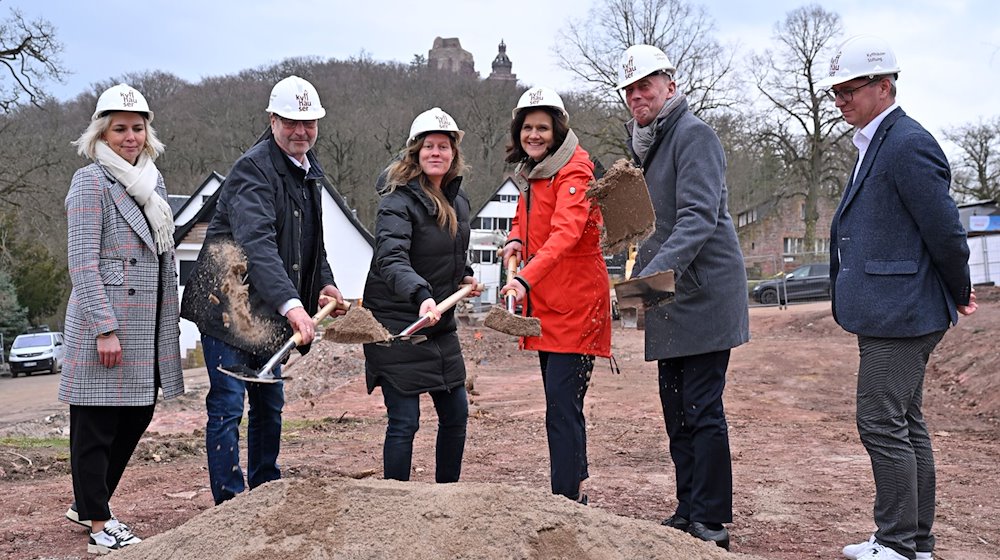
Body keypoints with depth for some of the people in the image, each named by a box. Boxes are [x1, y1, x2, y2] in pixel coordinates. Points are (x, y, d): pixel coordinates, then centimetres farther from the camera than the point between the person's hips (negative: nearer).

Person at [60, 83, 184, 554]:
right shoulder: (91, 182, -8)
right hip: (104, 324, -8)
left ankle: (87, 504, 31)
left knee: (137, 416, 14)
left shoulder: (152, 180, 14)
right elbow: (82, 263, -14)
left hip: (148, 327, 8)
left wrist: (169, 323, 16)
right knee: (95, 424, 3)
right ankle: (99, 524, 14)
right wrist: (106, 329, -19)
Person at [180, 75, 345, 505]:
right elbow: (257, 244, -33)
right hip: (227, 305, -9)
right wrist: (291, 304, -44)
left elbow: (311, 241, 24)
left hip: (268, 311, 9)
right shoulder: (253, 169, -18)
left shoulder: (308, 170, 12)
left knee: (269, 405, 16)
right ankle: (229, 504, 5)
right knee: (228, 405, -4)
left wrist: (325, 284, 6)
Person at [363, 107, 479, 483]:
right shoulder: (399, 202, -17)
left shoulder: (459, 201, 9)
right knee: (404, 421, -5)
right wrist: (421, 296, -49)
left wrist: (464, 275, 10)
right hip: (397, 324, -8)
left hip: (440, 325, 8)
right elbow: (391, 259, -34)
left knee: (456, 413, 14)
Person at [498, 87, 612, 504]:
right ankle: (574, 492, 26)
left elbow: (565, 232, -30)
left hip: (576, 305, -9)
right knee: (561, 405, 15)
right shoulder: (531, 172, 13)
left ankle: (565, 499, -6)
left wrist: (526, 278, -44)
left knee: (562, 408, -12)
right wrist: (515, 239, 2)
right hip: (545, 305, 9)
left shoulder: (573, 171, -14)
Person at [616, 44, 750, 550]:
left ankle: (712, 522, 3)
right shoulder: (646, 143, 18)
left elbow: (698, 218, -22)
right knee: (677, 411, 12)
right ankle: (688, 513, 22)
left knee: (701, 410, -6)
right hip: (671, 300, 9)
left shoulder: (693, 135, -10)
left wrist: (656, 271, -34)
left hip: (703, 295, -9)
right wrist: (640, 278, 14)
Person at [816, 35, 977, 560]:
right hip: (888, 314, 10)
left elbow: (944, 229, -17)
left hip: (900, 314, -10)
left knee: (882, 423, -6)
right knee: (906, 424, 14)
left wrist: (959, 293, -3)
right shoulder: (874, 146, 16)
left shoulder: (908, 144, -16)